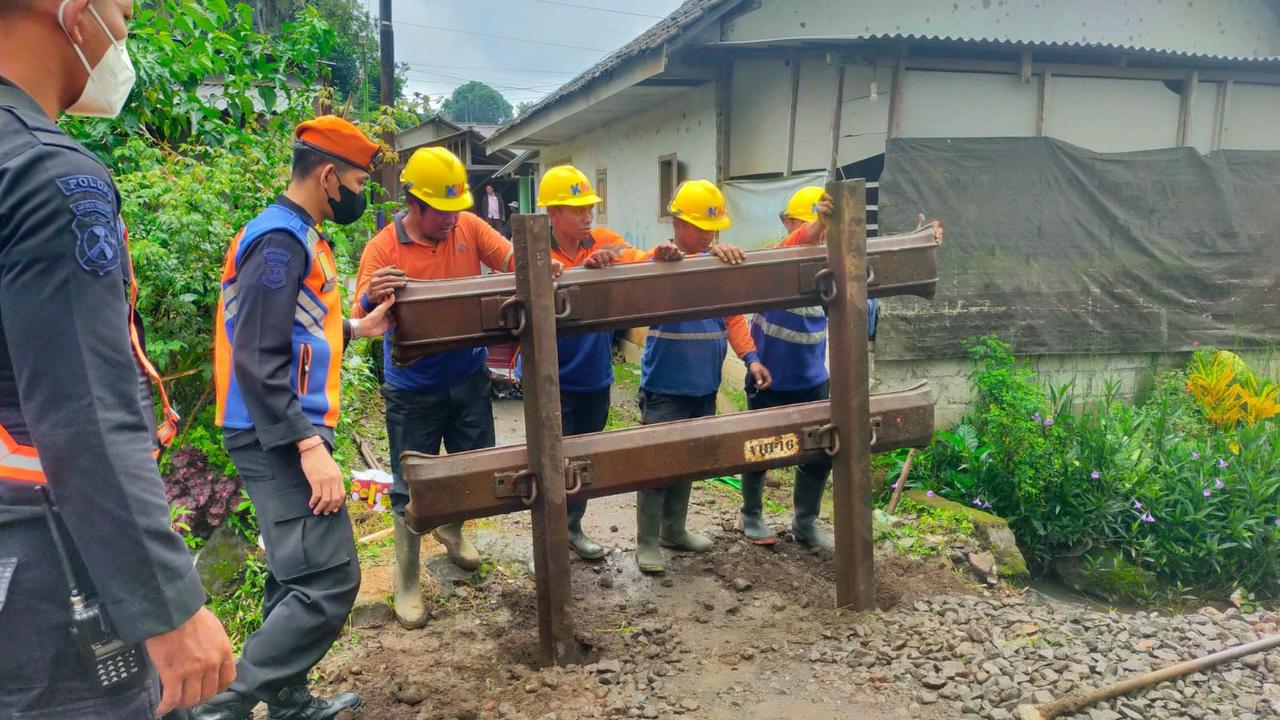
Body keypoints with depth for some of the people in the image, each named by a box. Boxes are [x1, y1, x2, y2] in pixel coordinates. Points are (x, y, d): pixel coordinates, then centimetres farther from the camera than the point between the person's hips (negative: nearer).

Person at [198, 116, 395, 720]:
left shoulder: (296, 234, 15)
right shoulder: (281, 240, -16)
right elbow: (258, 361, -22)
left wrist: (353, 329, 23)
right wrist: (310, 447, -25)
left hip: (287, 435, 11)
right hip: (279, 438, -11)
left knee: (297, 574, 16)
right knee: (328, 579, -12)